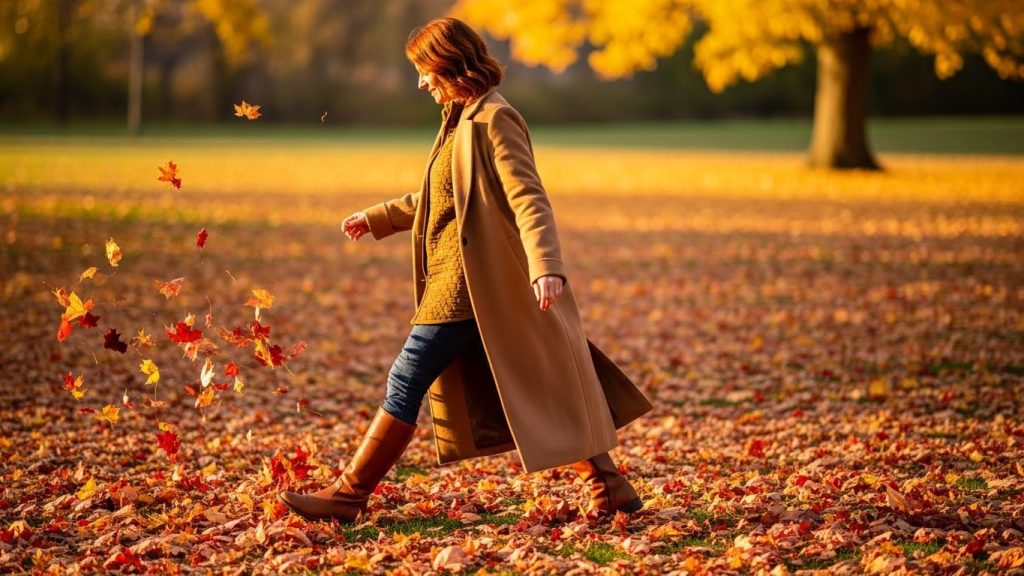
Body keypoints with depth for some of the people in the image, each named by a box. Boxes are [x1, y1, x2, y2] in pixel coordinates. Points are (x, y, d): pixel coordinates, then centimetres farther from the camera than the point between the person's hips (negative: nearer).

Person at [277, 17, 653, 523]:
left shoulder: (495, 120, -12)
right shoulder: (462, 119, 16)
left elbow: (528, 199, -22)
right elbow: (439, 197, 29)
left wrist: (545, 265, -34)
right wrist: (376, 219, 32)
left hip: (467, 287, -10)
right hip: (454, 282, 10)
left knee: (407, 382, -4)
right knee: (531, 390, 10)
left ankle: (349, 495, 4)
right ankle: (608, 485, 13)